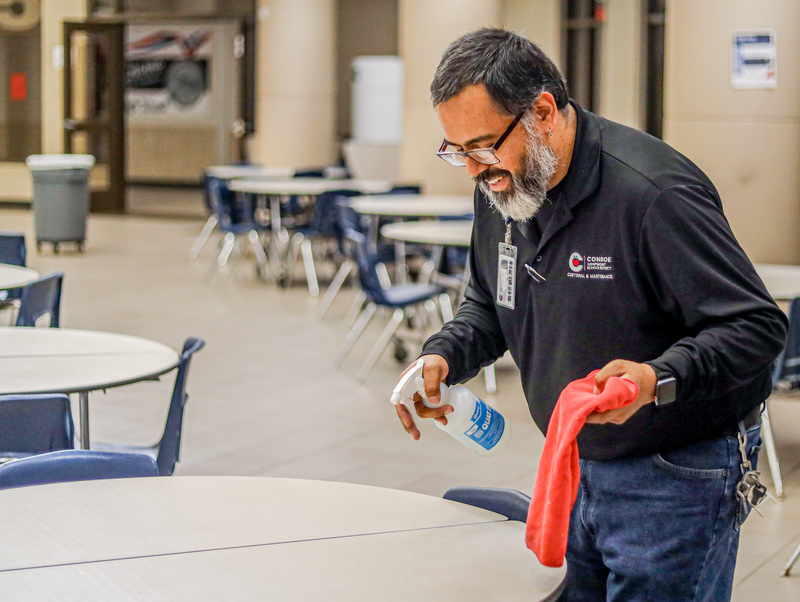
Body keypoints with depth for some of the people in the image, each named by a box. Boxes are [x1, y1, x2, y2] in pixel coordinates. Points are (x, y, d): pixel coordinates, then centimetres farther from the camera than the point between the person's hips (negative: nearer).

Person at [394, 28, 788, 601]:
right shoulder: (500, 188, 2)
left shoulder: (654, 193, -25)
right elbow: (487, 306, 17)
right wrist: (444, 355, -4)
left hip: (675, 481, -8)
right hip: (576, 469, 8)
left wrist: (658, 380, -37)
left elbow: (758, 324, -22)